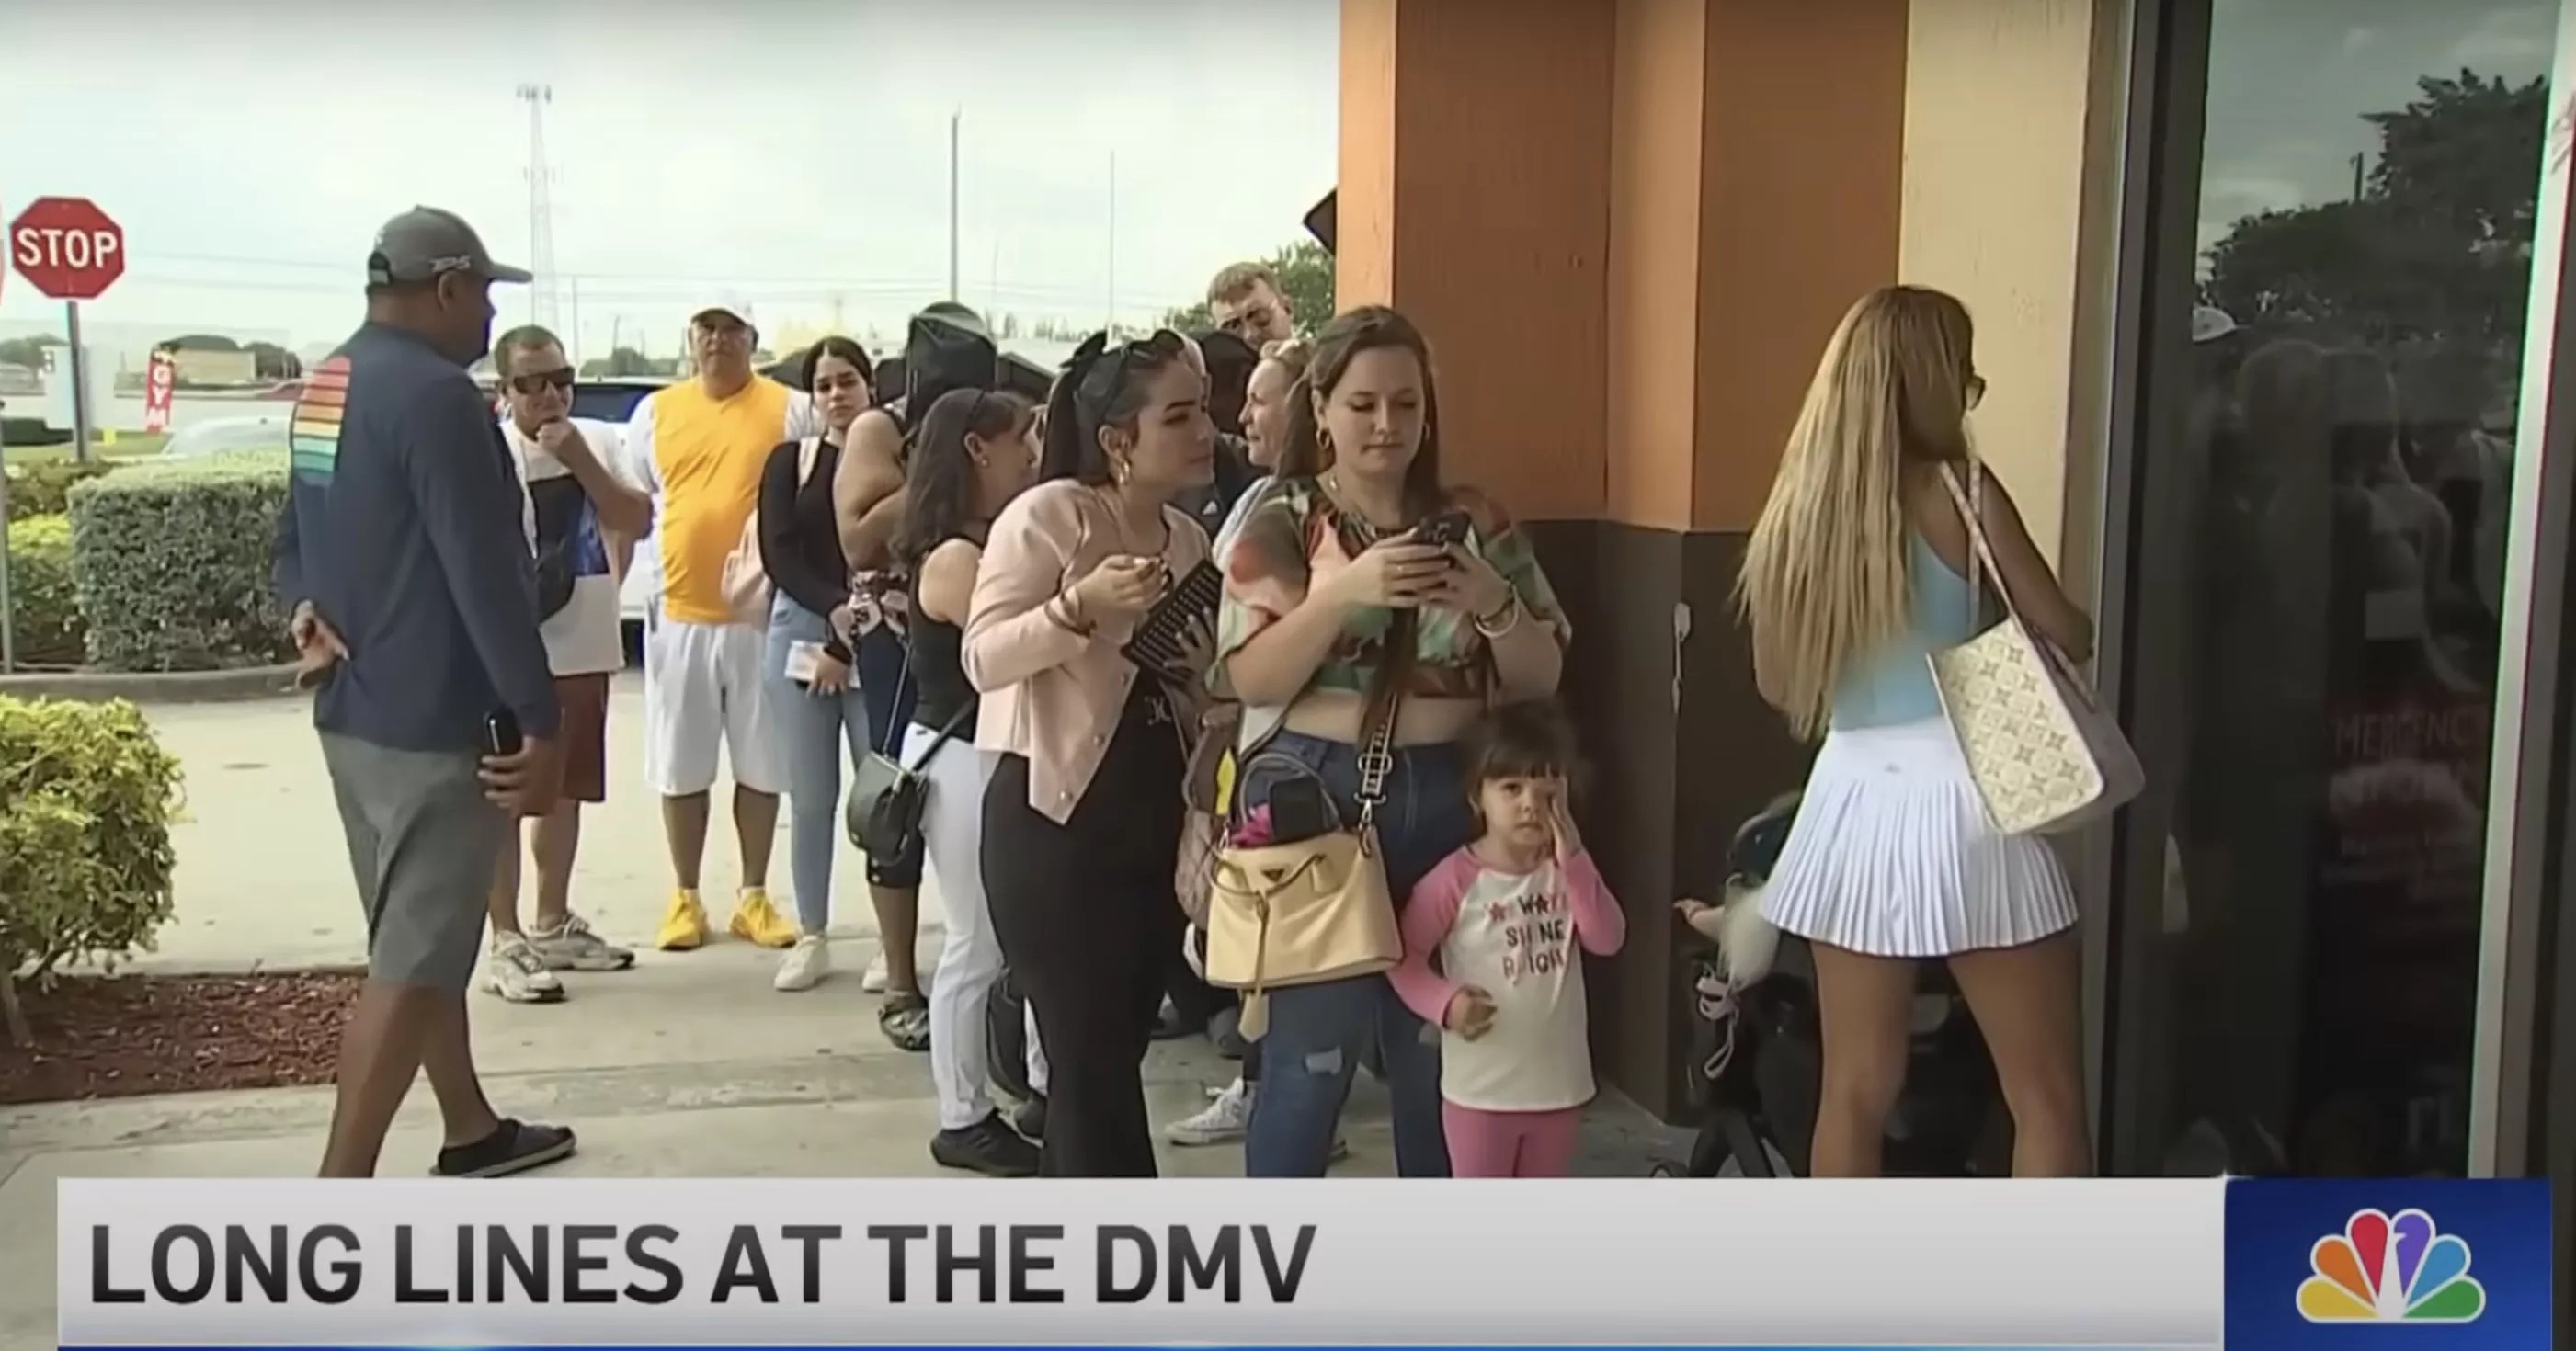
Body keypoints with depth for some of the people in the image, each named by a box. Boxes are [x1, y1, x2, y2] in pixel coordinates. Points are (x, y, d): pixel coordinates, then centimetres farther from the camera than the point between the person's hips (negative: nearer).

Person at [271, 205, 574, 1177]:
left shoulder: (325, 388, 13)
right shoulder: (435, 394, -19)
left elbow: (297, 536, 20)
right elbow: (487, 575, -23)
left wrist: (306, 608, 0)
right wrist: (542, 724, -19)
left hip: (354, 711, 10)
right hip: (434, 722, -10)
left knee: (425, 938, 19)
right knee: (410, 963, -5)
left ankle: (470, 1129, 33)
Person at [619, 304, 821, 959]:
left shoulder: (792, 410, 0)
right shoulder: (656, 411, 7)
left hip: (763, 614, -1)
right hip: (678, 613, 2)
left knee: (760, 763, 7)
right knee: (680, 765, 8)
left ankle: (753, 897, 20)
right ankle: (684, 898, 20)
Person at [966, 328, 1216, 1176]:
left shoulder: (1189, 539, 11)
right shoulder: (1049, 515, -10)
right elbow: (982, 657, -17)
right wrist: (1080, 607, -30)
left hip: (1155, 821, 7)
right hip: (1054, 822, -7)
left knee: (1106, 1057, 13)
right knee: (1093, 1065, -4)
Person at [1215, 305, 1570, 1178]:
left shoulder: (1476, 524, 7)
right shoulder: (1280, 522, 1)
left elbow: (1544, 676, 5)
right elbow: (1251, 680, -9)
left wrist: (1492, 606, -14)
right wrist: (1342, 592, -22)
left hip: (1448, 802, 3)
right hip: (1317, 797, -3)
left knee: (1443, 1051, 9)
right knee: (1310, 1053, -1)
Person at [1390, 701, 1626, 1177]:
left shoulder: (1567, 871, 1)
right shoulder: (1457, 878, -13)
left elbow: (1608, 940, -11)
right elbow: (1403, 955, -9)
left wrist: (1573, 862, -19)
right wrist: (1444, 1002, -25)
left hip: (1559, 1082, 5)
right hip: (1481, 1087, -5)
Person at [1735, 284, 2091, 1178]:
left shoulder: (1802, 506, 4)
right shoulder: (1962, 493, -9)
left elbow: (1778, 685, 12)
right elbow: (2069, 637, 0)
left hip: (1854, 799, 5)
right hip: (1961, 801, -5)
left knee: (1855, 1091, 12)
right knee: (2046, 1095, 6)